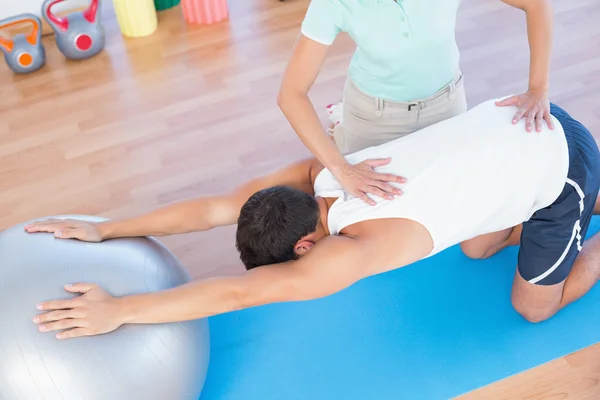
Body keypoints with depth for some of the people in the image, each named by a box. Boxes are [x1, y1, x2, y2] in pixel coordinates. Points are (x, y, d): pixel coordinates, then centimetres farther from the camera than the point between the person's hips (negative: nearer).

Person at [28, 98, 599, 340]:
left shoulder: (359, 246, -31)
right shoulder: (321, 174, -11)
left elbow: (242, 292, -35)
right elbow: (216, 207, -11)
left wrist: (118, 311, -33)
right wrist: (104, 230, -10)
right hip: (509, 120, 6)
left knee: (534, 306, 14)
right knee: (478, 250, 28)